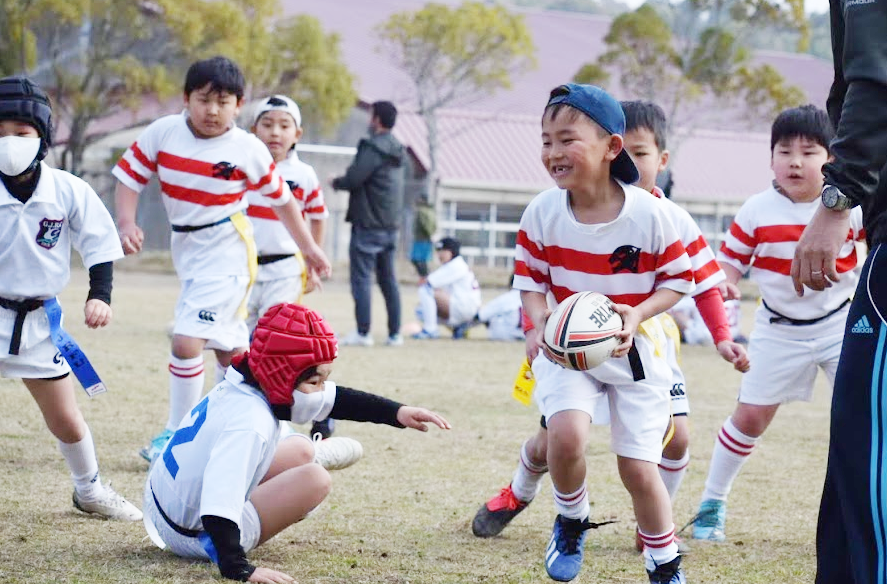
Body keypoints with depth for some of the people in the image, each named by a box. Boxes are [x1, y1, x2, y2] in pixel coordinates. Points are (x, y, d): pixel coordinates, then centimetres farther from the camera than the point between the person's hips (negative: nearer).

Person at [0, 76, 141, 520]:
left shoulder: (69, 191, -7)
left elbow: (99, 245, 1)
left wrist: (100, 295, -10)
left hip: (39, 319, 2)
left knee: (65, 420, 13)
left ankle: (89, 488, 37)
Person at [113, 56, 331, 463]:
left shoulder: (249, 150, -12)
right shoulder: (163, 132, -6)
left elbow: (281, 199, 1)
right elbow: (129, 175, -1)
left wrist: (309, 248, 9)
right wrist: (126, 222, -18)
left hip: (227, 252, -5)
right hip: (186, 248, 5)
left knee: (187, 340, -16)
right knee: (229, 348, 18)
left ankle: (177, 434, -3)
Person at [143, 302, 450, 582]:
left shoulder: (263, 385, -3)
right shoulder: (250, 423, -32)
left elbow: (334, 399, 7)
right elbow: (218, 503, -43)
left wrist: (398, 413, 0)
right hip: (194, 536, -9)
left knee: (300, 451, 18)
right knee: (314, 479, -18)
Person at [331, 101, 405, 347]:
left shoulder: (372, 148, -14)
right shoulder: (396, 152, 14)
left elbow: (354, 179, -21)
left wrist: (337, 182, 1)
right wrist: (345, 181, 19)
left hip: (368, 224, -8)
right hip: (390, 225, 8)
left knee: (361, 278, -5)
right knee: (388, 279, 11)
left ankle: (363, 332, -7)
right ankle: (395, 333, 12)